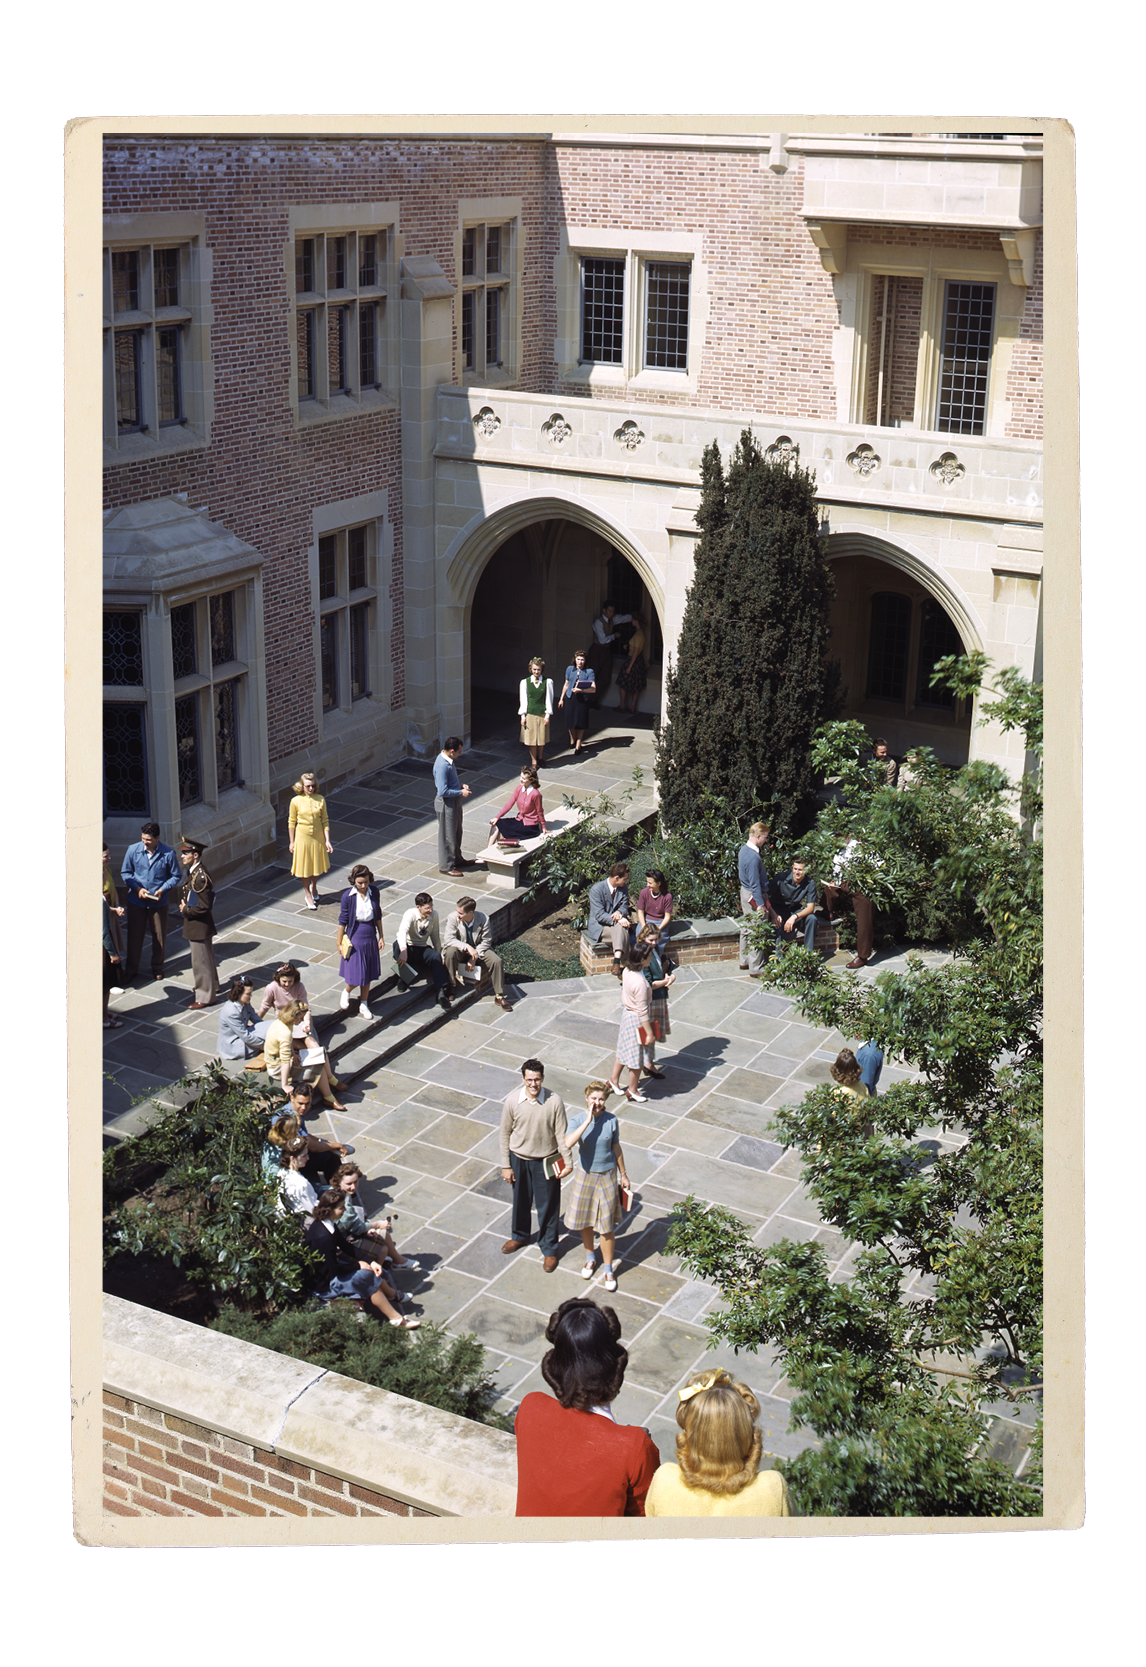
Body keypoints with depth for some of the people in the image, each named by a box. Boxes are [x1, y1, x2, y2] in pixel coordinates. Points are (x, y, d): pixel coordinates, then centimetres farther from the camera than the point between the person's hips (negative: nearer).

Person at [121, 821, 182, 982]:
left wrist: (162, 890, -16)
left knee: (159, 936, 11)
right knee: (134, 935, 8)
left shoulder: (168, 854, -11)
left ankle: (157, 967, 31)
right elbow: (125, 873, 2)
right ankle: (131, 969, 24)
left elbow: (175, 876, 0)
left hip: (159, 901, 0)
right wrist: (137, 888, -13)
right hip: (136, 901, 0)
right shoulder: (133, 850, -9)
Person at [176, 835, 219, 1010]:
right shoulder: (193, 871, 3)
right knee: (206, 956, 24)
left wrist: (186, 910, -17)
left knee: (201, 960, 2)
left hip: (199, 926, -10)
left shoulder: (200, 877, -28)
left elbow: (204, 906, -28)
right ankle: (212, 986, 41)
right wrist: (185, 907, 2)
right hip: (199, 924, 10)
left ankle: (205, 997, 14)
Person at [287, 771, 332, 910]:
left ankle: (314, 888, 44)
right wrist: (292, 842, 0)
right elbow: (291, 822, -3)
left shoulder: (320, 800, -8)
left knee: (316, 863, 18)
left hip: (318, 836, 2)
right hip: (302, 837, -2)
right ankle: (307, 894, 27)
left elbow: (325, 821, -3)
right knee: (305, 866, 9)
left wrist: (327, 840, -6)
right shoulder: (296, 801, -12)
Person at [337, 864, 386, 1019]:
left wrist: (381, 936, 9)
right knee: (355, 977, 0)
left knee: (367, 974, 14)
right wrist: (339, 943, -3)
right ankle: (346, 991, 33)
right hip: (354, 938, -3)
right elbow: (343, 921, -8)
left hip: (370, 938, 3)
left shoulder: (374, 892, -7)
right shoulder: (348, 896, -16)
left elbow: (378, 916, 6)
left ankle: (363, 1005, 31)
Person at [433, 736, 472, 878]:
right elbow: (443, 791, -29)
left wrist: (460, 786, 4)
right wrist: (461, 792, -19)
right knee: (447, 835, 4)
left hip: (454, 802, 10)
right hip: (446, 804, -10)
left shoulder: (449, 760, 1)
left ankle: (457, 859, 38)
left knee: (457, 832, 22)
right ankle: (446, 866, 18)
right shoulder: (442, 765, -29)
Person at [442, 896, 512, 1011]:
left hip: (479, 950, 1)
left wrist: (474, 957, -21)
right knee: (450, 952, -35)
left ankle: (499, 996, -11)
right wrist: (467, 947, -35)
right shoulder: (452, 918, -18)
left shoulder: (483, 919, -16)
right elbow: (450, 939, -21)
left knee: (497, 961, -23)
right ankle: (451, 986, -17)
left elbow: (486, 941, -9)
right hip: (460, 950, -1)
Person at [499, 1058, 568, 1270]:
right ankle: (519, 1236, 49)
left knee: (548, 1205, 11)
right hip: (519, 1159, 2)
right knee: (520, 1201, 22)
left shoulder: (554, 1101, -20)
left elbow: (561, 1134, -11)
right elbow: (504, 1134, -5)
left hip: (545, 1161, -2)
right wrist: (505, 1166, -3)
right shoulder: (512, 1100, -16)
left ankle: (549, 1248, 31)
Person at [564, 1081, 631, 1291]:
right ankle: (590, 1258, 40)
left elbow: (616, 1148, 3)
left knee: (606, 1226, 5)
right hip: (585, 1176, 0)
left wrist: (623, 1174, 10)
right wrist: (588, 1121, -35)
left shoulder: (611, 1121, -11)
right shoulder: (579, 1120, -15)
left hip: (607, 1176, 0)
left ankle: (608, 1269, 20)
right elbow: (568, 1144, -35)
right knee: (585, 1221, 16)